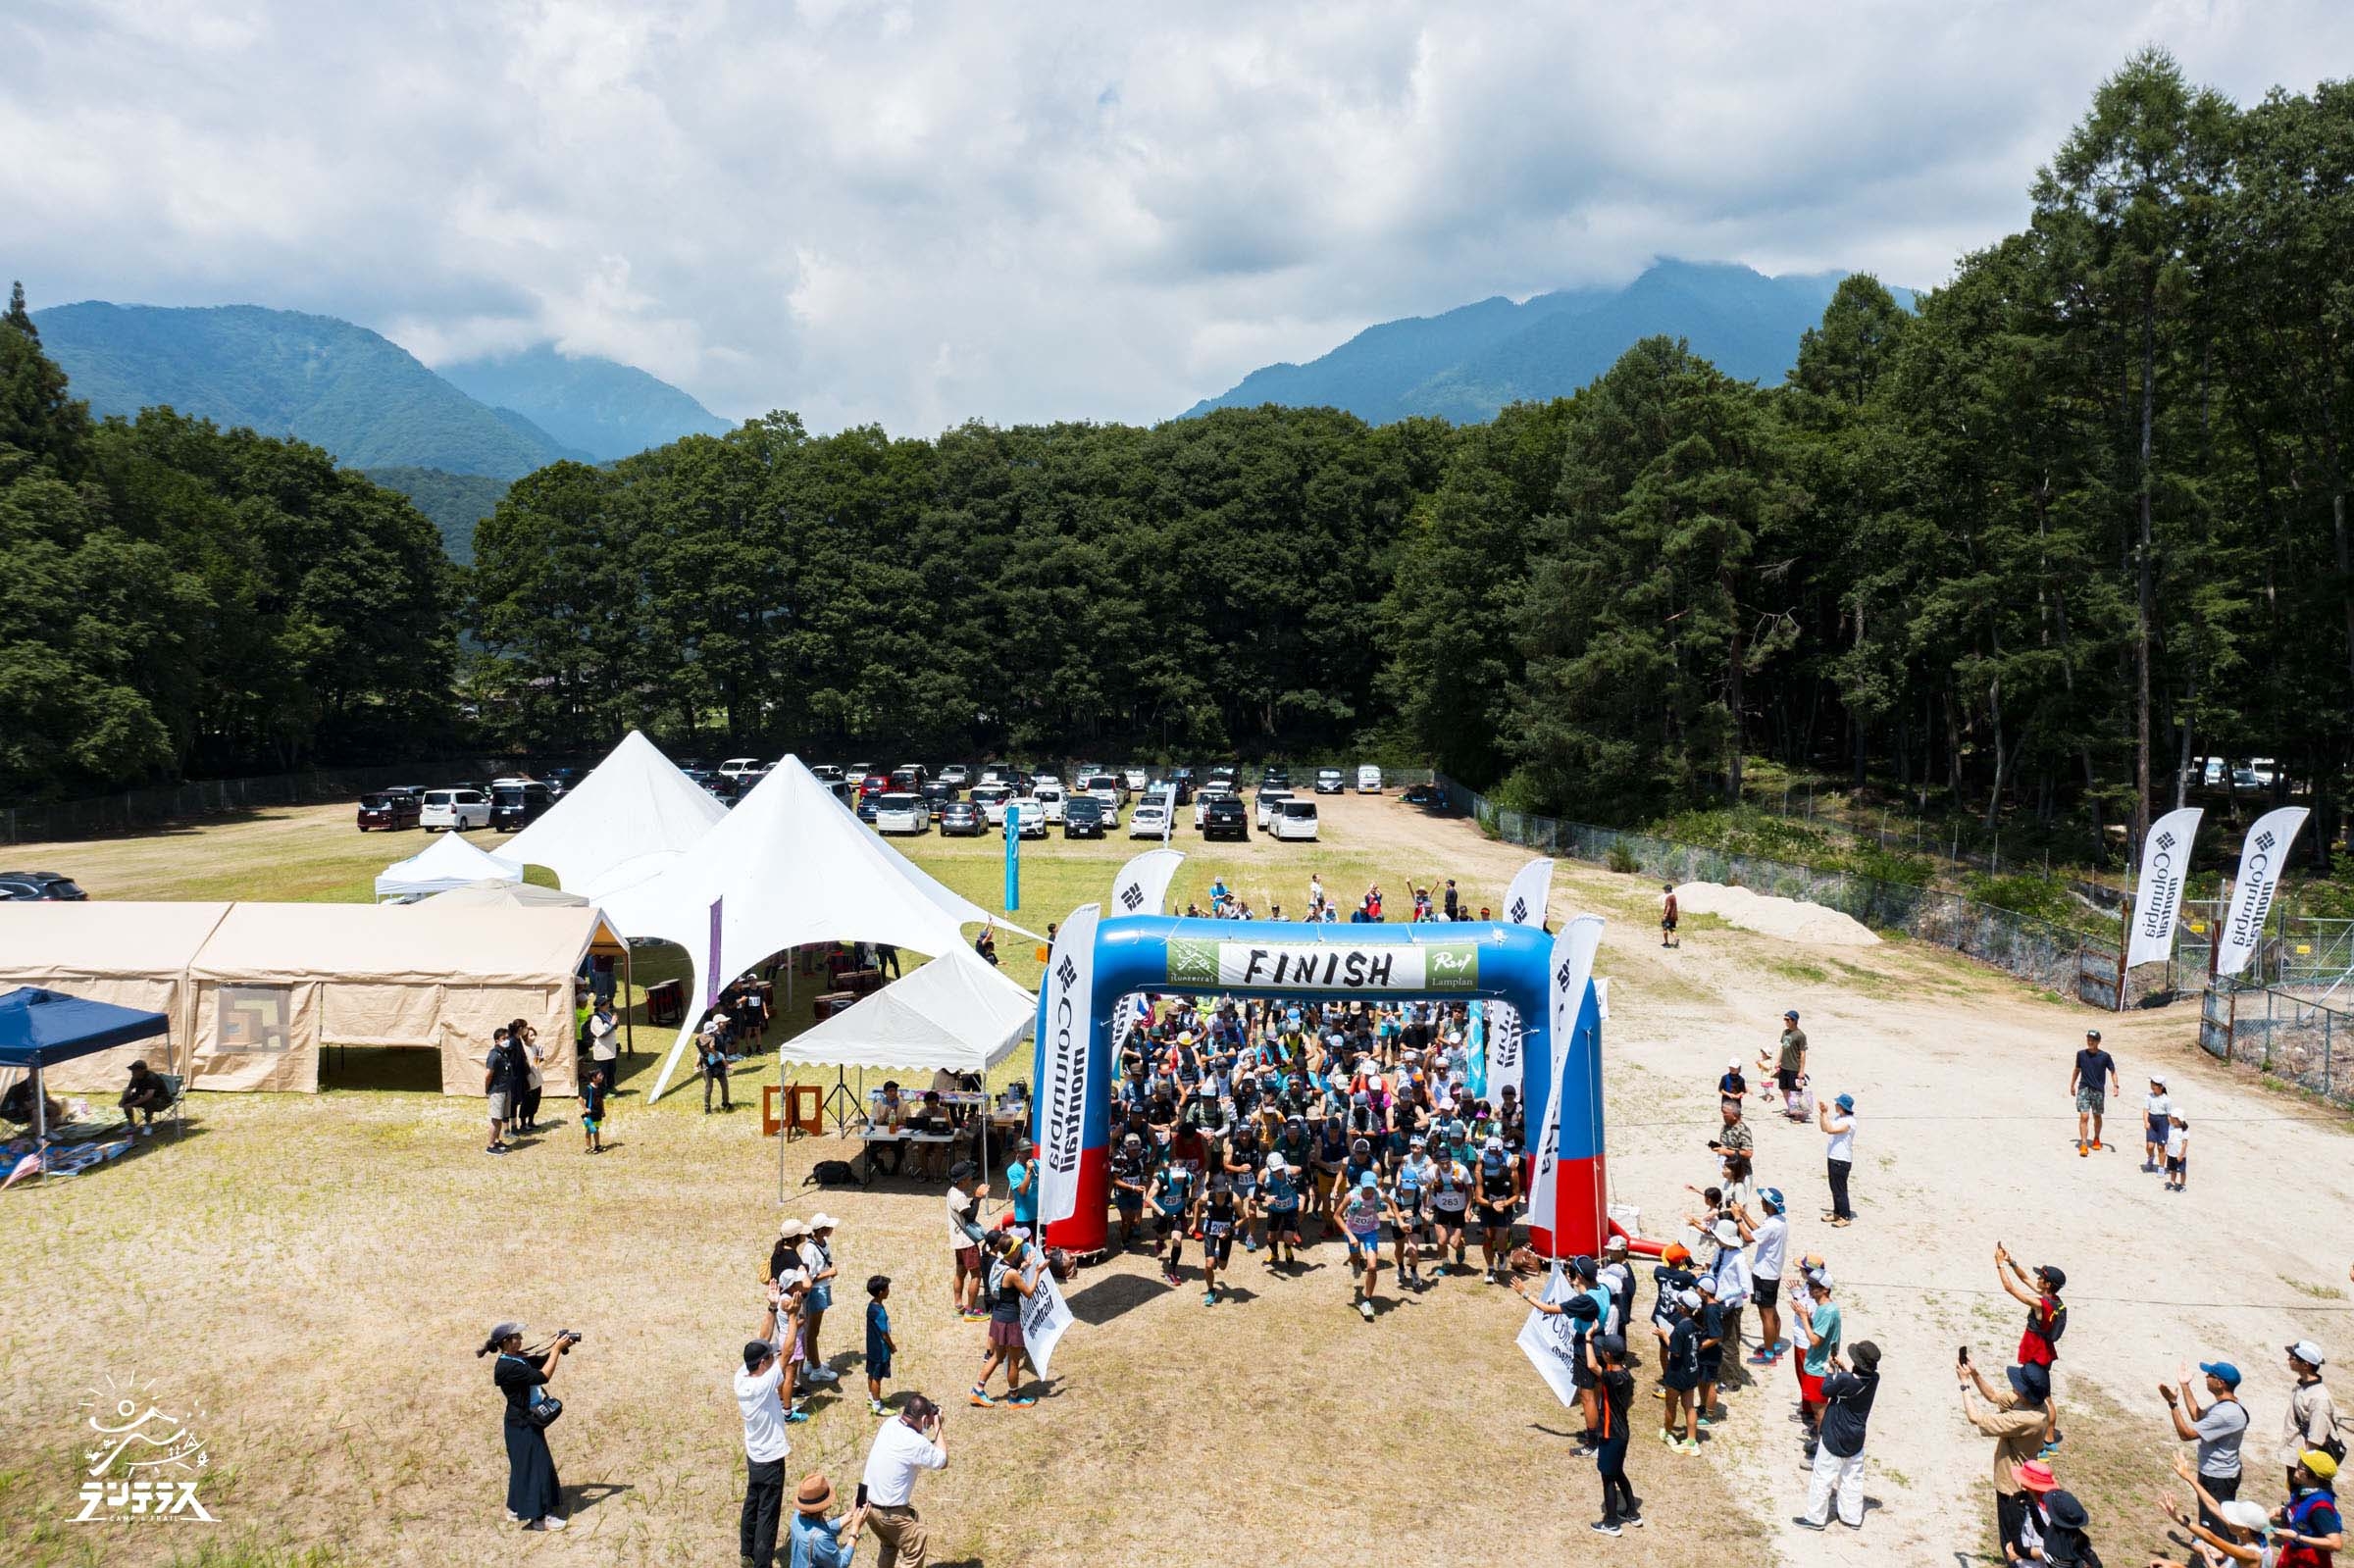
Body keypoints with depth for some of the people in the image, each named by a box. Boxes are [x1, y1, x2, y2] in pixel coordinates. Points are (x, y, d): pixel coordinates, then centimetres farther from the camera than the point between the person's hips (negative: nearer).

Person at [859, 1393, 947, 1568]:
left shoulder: (890, 1423, -6)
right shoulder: (916, 1443, -26)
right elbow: (942, 1462, -9)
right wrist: (939, 1427, -6)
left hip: (867, 1503, 7)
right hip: (890, 1513, -7)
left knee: (888, 1544, 30)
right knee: (915, 1550, 12)